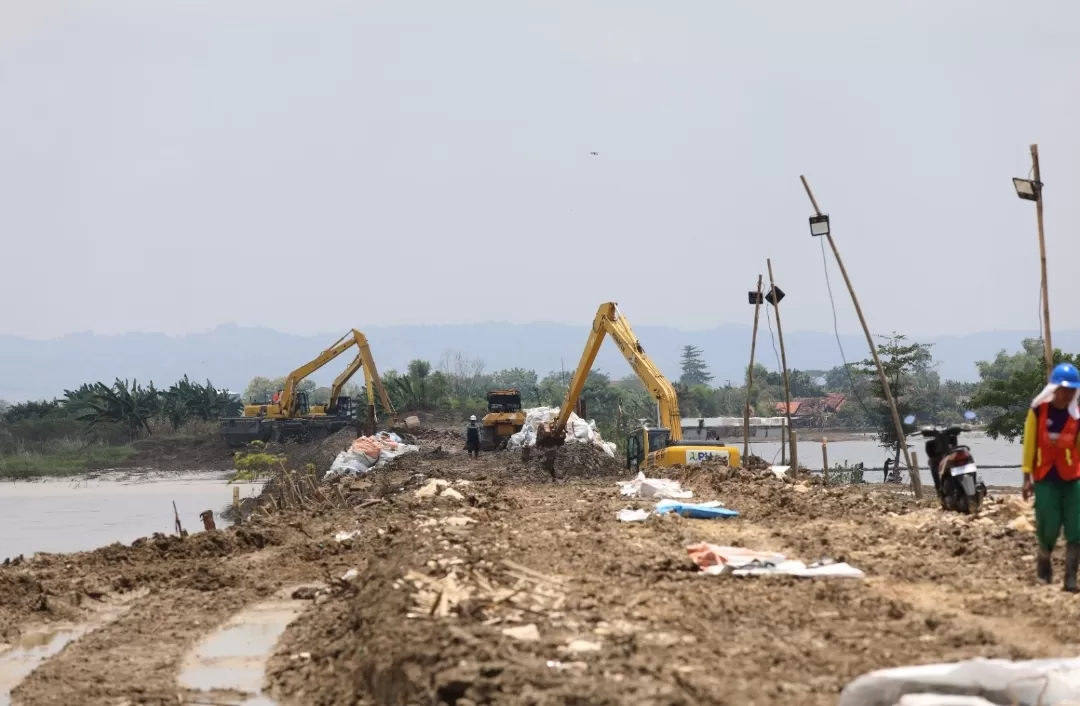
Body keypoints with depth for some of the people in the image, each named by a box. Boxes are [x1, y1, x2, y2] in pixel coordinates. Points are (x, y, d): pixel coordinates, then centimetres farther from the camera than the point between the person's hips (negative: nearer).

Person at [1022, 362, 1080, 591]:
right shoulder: (1038, 410, -4)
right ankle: (1044, 562, 29)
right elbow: (1029, 443, 0)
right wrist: (1027, 477, -1)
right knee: (1049, 528, -1)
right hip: (1045, 478, -1)